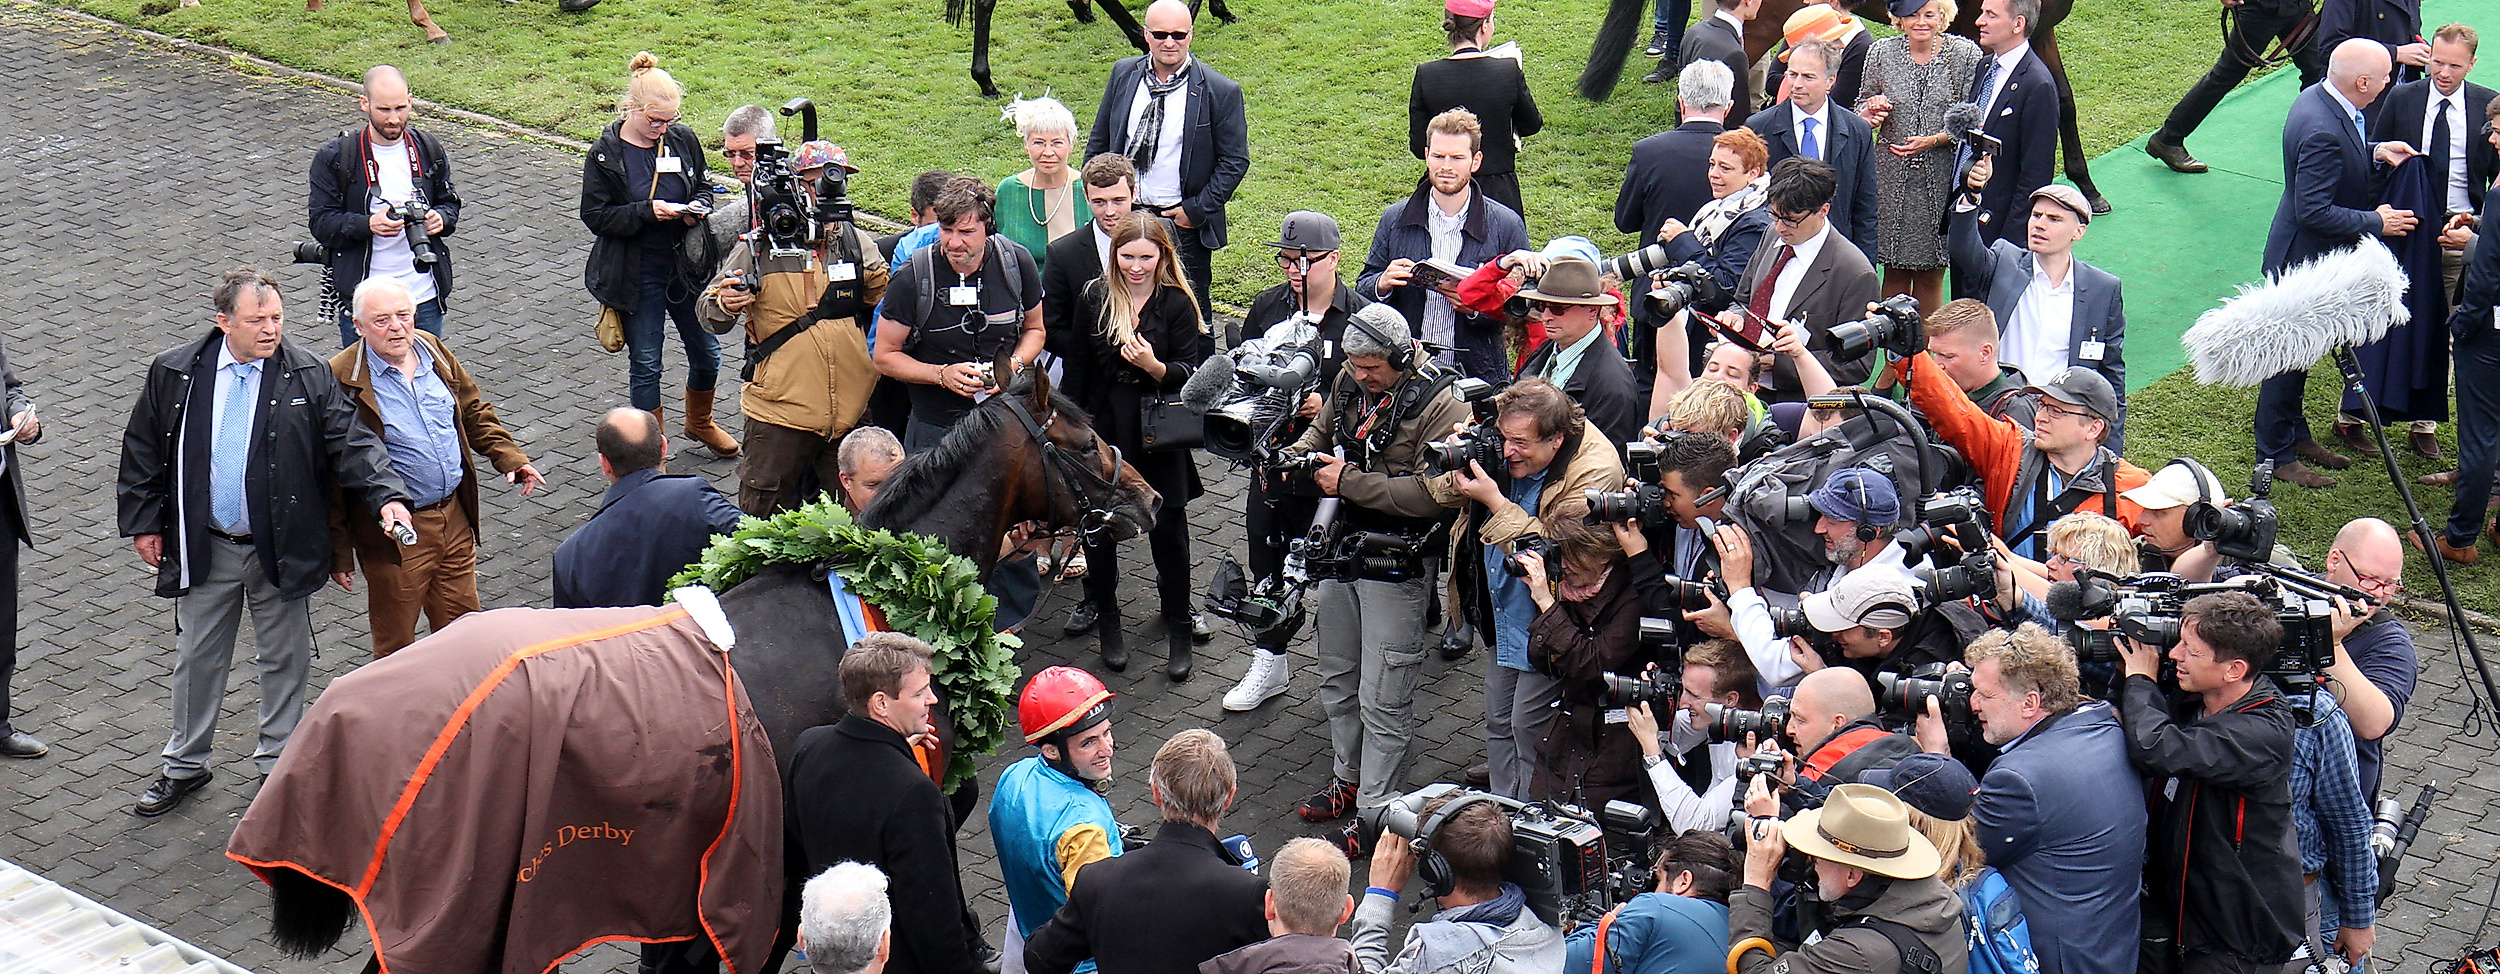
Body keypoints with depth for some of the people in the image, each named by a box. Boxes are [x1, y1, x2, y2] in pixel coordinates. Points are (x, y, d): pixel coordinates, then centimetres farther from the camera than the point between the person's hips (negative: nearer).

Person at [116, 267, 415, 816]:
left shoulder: (309, 377, -8)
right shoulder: (173, 374, -4)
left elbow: (350, 442, -13)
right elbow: (142, 452, 5)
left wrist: (387, 495, -27)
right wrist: (143, 521, 3)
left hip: (281, 548, -1)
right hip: (203, 547, 1)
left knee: (285, 659, 12)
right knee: (197, 656, 14)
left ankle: (278, 764, 30)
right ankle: (185, 765, 31)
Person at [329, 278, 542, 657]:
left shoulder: (434, 353, 3)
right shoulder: (342, 380, -15)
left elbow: (475, 413, 18)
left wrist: (509, 457, 2)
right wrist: (338, 550, -12)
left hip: (455, 517, 6)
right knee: (395, 644, 8)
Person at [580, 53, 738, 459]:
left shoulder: (683, 139, -3)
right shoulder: (605, 154, -12)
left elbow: (703, 186, 12)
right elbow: (595, 215, -11)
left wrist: (697, 207, -11)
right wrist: (648, 212, -23)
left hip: (688, 267, 4)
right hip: (637, 276, -3)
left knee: (707, 353, 14)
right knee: (645, 365, 6)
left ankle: (699, 422, 43)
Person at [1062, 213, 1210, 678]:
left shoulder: (1177, 304, -6)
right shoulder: (1094, 299, 0)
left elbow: (1191, 373, -7)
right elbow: (1077, 369, 9)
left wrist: (1155, 367, -27)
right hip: (1103, 428, 2)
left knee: (1168, 529, 4)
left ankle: (1179, 626, 19)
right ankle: (1106, 621, 27)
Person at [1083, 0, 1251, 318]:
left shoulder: (1220, 91, -10)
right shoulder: (1123, 74, 3)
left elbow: (1236, 160, -6)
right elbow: (1098, 141, 13)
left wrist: (1198, 209, -11)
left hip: (1182, 221, -4)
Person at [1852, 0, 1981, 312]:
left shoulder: (1966, 54, -2)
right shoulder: (1881, 53, 3)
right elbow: (1861, 115, 13)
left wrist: (1933, 140, -15)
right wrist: (1870, 114, -9)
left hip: (1942, 177, -1)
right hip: (1892, 176, 1)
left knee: (1931, 274, 5)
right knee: (1895, 272, 6)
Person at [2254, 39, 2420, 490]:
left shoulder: (2319, 98, -2)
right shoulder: (2322, 130, -33)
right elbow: (2314, 211, -31)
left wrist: (2373, 152, 0)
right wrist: (2376, 222, -21)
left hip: (2312, 255, 10)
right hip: (2303, 259, -10)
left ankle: (2295, 434, 38)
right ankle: (2275, 453, 18)